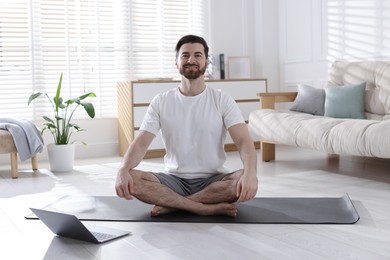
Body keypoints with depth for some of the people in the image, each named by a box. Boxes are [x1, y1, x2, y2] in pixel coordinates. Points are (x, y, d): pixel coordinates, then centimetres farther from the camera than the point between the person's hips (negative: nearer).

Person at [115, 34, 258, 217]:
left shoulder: (222, 100, -2)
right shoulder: (161, 102, 2)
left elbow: (243, 141, -14)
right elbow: (141, 143, -6)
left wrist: (250, 172, -36)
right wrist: (123, 169, -28)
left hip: (212, 180, -1)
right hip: (174, 180, 1)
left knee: (244, 180, -33)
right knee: (132, 179, -28)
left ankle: (172, 204, -20)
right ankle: (210, 208, -25)